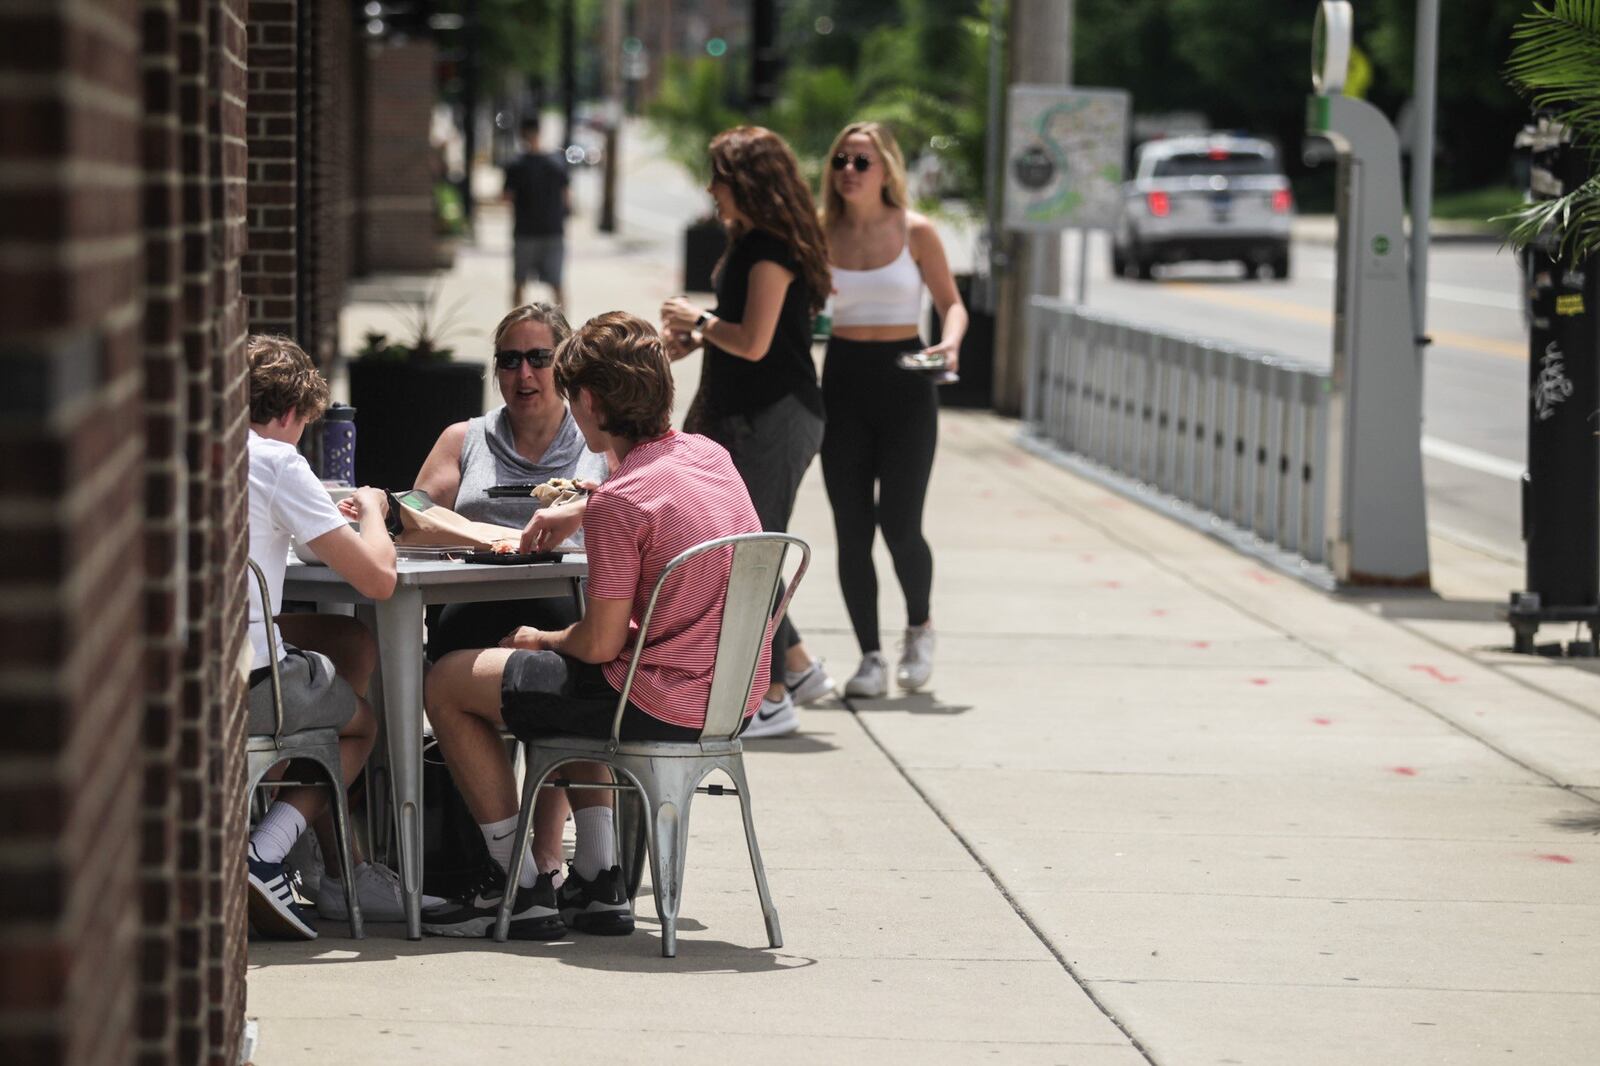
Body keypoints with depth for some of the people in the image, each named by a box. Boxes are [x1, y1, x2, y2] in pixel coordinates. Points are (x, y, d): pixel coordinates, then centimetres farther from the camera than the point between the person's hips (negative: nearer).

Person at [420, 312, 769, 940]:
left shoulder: (619, 501, -21)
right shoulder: (711, 456, 4)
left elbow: (601, 643, -16)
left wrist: (542, 639, 4)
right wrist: (574, 513, 31)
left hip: (664, 707, -9)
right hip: (732, 703, 9)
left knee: (446, 685, 7)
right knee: (563, 685, 37)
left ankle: (519, 886, 12)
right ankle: (597, 884, 28)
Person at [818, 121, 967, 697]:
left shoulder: (916, 232, -3)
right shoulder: (824, 235, 4)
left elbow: (951, 302, 1)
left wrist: (950, 342, -19)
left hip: (904, 380, -3)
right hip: (844, 381, 3)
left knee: (899, 525, -8)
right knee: (851, 530, 0)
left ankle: (919, 628, 19)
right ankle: (870, 656, 11)